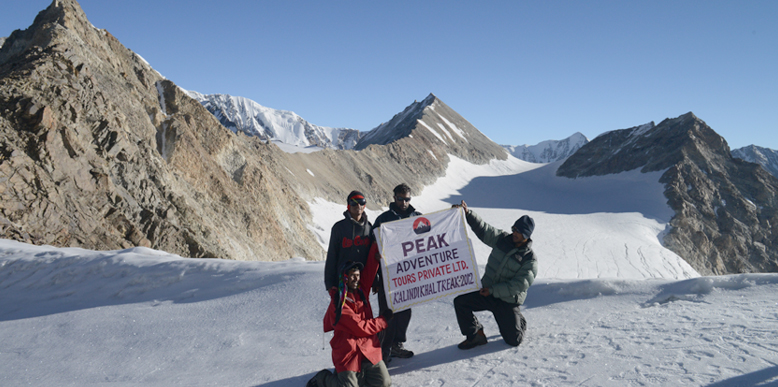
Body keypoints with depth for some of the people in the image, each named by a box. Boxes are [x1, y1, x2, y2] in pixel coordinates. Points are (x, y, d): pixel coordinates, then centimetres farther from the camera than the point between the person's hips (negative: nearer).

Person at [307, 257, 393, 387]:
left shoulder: (361, 291, 6)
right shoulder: (339, 302, -15)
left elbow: (371, 267, 11)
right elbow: (360, 328, -17)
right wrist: (383, 320, -8)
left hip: (369, 349, 6)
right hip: (348, 353, -6)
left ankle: (359, 374, 23)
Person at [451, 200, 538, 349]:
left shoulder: (530, 259, -12)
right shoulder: (502, 239, 2)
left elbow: (520, 284, -20)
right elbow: (483, 229, 3)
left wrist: (493, 290, -24)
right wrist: (467, 213, -11)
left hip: (508, 301, -4)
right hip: (486, 293, 4)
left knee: (514, 340, -3)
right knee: (460, 302, -15)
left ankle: (520, 322, 34)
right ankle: (476, 336, 2)